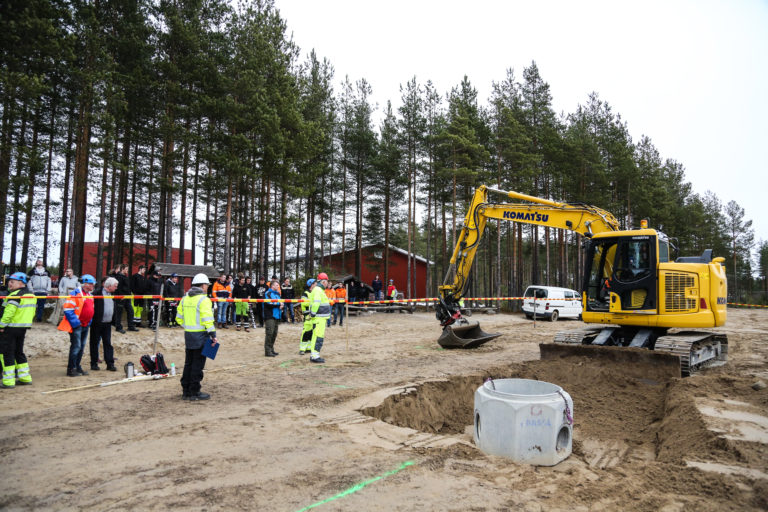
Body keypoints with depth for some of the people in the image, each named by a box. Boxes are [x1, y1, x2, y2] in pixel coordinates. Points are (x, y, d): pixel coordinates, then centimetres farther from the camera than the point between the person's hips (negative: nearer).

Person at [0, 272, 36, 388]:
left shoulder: (15, 296, -16)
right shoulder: (31, 295, 12)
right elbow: (32, 312, 16)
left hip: (11, 328, -9)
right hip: (24, 328, 9)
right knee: (18, 352, 19)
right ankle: (25, 377, 22)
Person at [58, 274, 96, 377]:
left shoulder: (90, 295, 13)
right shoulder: (75, 294, -14)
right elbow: (68, 309, -18)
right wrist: (75, 322, -18)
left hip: (85, 325, 9)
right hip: (76, 326, -8)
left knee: (81, 347, 13)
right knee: (76, 346, -8)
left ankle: (77, 367, 22)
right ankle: (71, 369, 0)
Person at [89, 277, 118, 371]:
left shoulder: (112, 294, 12)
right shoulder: (97, 292, -10)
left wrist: (113, 320, 13)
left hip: (107, 324, 6)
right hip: (97, 323, -6)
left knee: (108, 343, 6)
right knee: (94, 343, 6)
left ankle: (110, 364, 8)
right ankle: (94, 363, 15)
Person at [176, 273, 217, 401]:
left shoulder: (185, 299, 12)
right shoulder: (203, 300, -13)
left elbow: (179, 317, 14)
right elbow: (207, 319, -18)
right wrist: (213, 335, -14)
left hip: (188, 334, 7)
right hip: (200, 335, -7)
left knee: (188, 363, 15)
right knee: (198, 365, 0)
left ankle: (186, 391, 22)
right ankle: (195, 393, 6)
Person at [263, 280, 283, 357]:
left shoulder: (278, 293, 20)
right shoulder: (268, 293, -6)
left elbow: (280, 302, 24)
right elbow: (269, 304, -17)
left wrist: (281, 306, 0)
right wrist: (278, 304, -8)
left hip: (276, 316, 8)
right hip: (270, 316, -8)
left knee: (274, 333, 10)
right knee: (269, 333, -11)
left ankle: (271, 350, 18)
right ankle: (267, 351, -9)